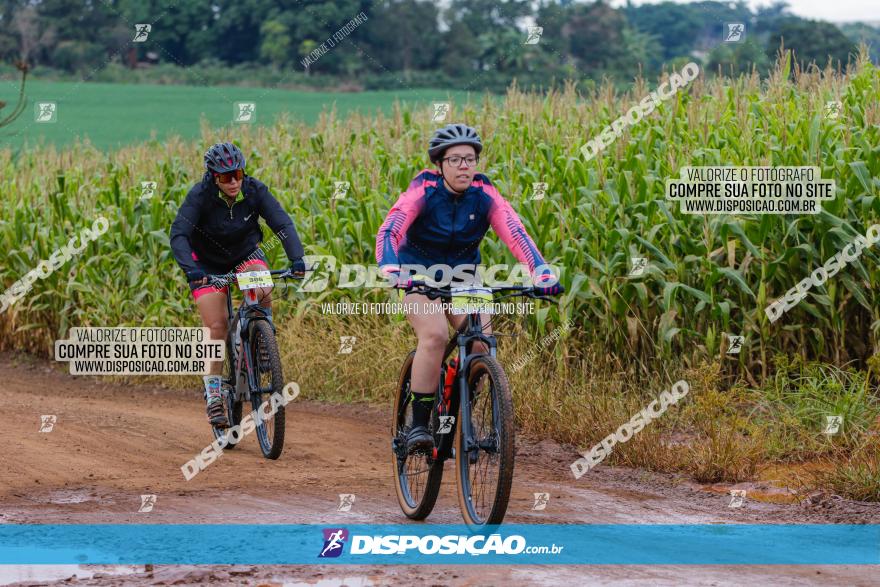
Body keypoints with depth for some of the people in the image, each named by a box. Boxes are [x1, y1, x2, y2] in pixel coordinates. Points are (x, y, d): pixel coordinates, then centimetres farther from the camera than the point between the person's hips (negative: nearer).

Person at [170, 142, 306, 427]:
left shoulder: (255, 190, -21)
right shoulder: (200, 196, -27)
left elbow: (283, 224, -27)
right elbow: (179, 235, -34)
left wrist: (296, 259, -43)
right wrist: (190, 270, -50)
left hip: (245, 253, 1)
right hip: (208, 263, -1)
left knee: (263, 291, -31)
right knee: (217, 327, -13)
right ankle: (213, 391, 1)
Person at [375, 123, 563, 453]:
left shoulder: (484, 194, -14)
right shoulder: (424, 191, -20)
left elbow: (516, 235, -24)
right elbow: (389, 231, -33)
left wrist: (542, 274, -40)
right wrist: (390, 270, -53)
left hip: (462, 277, 3)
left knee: (482, 342, -19)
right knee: (435, 336, -29)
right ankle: (418, 424, -20)